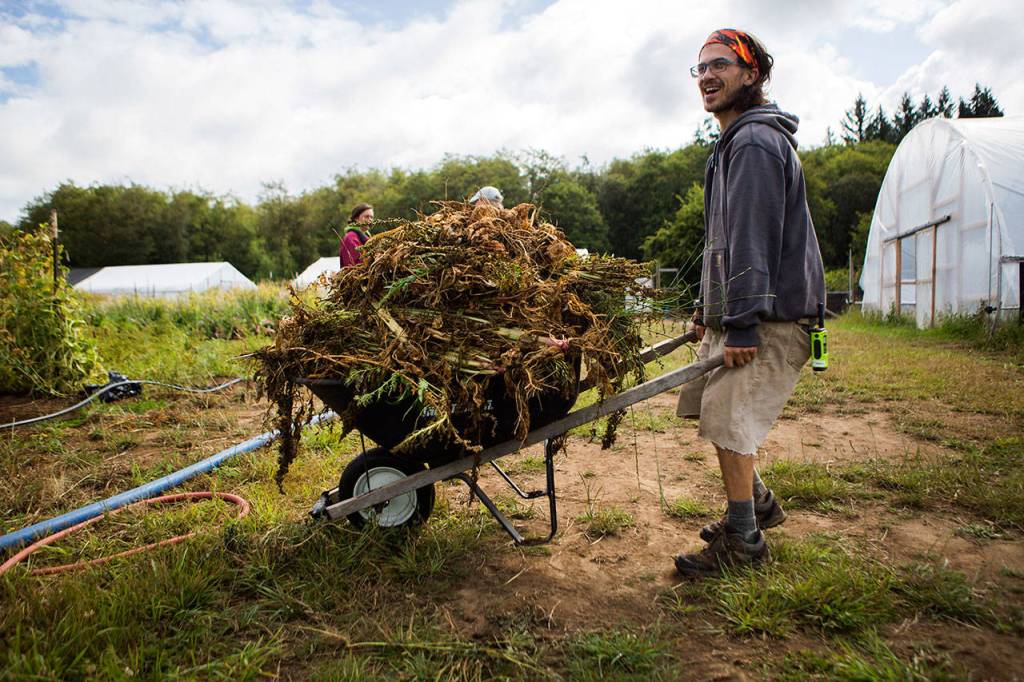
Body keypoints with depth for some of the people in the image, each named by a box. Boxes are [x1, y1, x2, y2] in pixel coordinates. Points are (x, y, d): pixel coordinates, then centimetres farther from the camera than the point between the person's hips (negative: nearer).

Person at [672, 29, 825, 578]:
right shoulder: (734, 144, 20)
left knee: (727, 417, -8)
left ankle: (744, 539, 7)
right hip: (736, 312, 10)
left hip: (770, 317, -10)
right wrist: (711, 307, 22)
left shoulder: (754, 143, -13)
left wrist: (741, 320, -24)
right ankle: (758, 502, 31)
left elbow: (752, 238, -22)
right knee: (705, 404, 15)